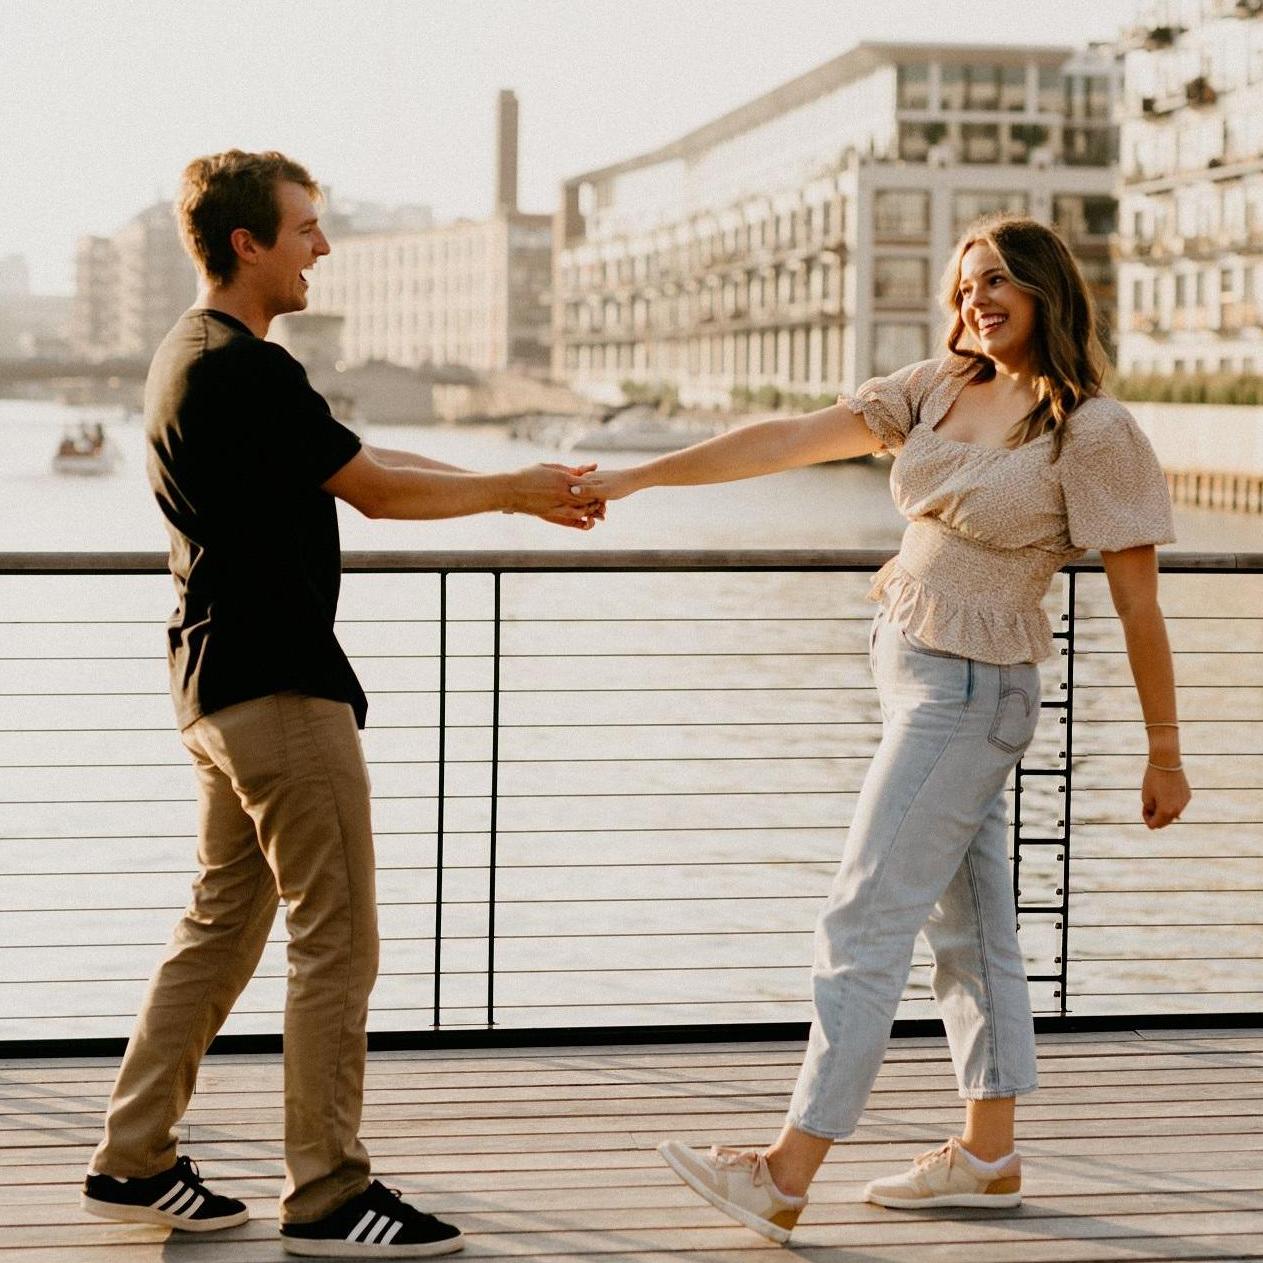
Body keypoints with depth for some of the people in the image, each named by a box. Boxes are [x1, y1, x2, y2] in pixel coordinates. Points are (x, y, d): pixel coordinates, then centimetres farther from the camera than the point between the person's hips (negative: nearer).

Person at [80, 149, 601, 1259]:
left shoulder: (189, 359, 16)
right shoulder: (247, 372, -17)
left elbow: (359, 462, 18)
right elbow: (376, 489, -11)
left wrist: (519, 488, 14)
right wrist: (516, 492, 2)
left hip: (220, 687, 11)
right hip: (280, 689, -10)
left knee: (222, 925, 16)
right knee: (337, 941, -5)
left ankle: (133, 1159, 21)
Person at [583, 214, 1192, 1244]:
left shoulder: (1092, 431, -14)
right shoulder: (940, 387, 4)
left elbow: (1139, 606, -10)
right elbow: (791, 440, 1)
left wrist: (1164, 757, -6)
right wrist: (641, 475, -6)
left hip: (973, 691, -7)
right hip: (905, 660, 7)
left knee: (866, 916, -9)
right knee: (967, 916, 13)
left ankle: (789, 1174, -8)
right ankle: (989, 1157, 22)